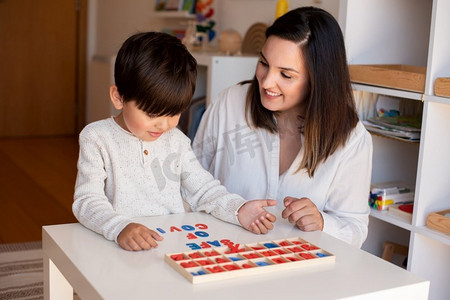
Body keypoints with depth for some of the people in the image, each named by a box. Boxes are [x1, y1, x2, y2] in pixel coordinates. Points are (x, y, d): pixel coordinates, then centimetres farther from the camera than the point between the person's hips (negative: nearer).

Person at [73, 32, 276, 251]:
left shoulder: (176, 140, 11)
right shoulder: (97, 138, -2)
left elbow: (204, 189, 12)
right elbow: (87, 201, -10)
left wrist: (239, 210, -7)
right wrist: (120, 228, -29)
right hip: (122, 250, -1)